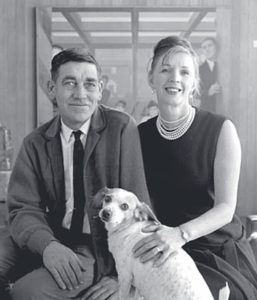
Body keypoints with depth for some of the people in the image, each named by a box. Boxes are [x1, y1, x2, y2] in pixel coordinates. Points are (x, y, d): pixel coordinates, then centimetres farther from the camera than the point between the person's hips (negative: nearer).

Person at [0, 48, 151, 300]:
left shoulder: (121, 128, -12)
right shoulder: (36, 143, 0)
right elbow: (24, 208, -4)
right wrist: (47, 244, -25)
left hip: (102, 246, -4)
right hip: (53, 238, 4)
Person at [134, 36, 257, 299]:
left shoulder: (221, 130, -9)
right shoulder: (140, 135, 3)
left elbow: (225, 208, -13)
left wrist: (181, 233, -30)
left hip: (221, 253, -2)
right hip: (165, 255, 3)